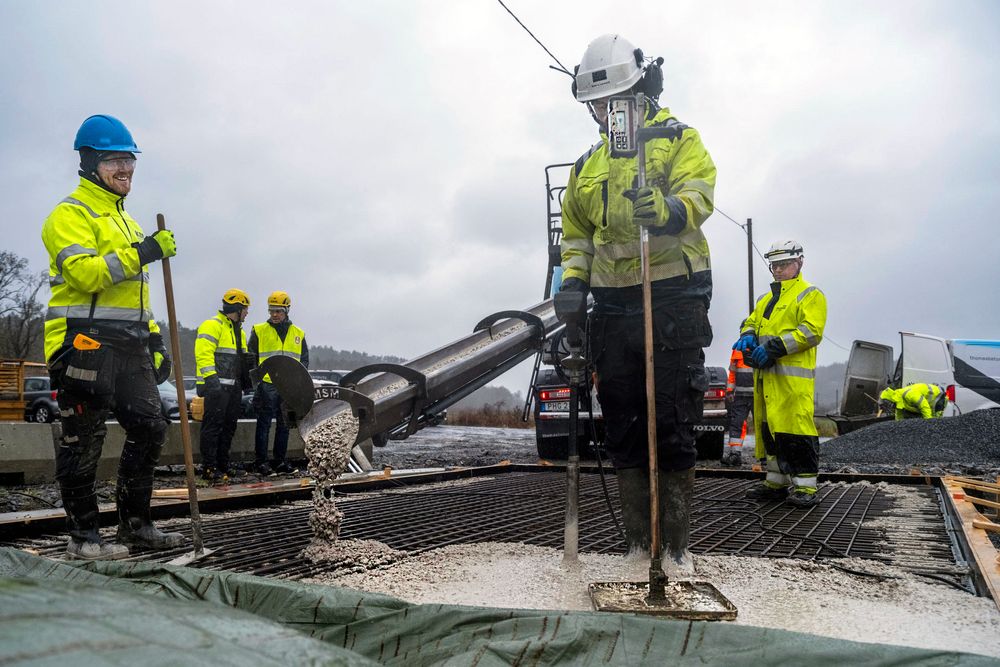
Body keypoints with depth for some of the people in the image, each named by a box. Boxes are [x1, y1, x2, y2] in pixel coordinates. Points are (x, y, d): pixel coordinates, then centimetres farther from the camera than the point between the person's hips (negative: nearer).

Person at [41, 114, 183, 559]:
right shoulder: (71, 214, -4)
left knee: (149, 430, 7)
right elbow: (84, 273, -20)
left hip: (128, 347, 8)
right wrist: (141, 253, -23)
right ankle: (83, 536, 9)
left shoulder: (125, 221, 23)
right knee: (83, 441, -1)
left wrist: (155, 342, 20)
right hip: (85, 344, -8)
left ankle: (135, 524, 18)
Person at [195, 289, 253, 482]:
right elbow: (203, 353, -19)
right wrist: (210, 376, -27)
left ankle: (223, 464, 20)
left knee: (229, 426, 12)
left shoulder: (239, 331, 23)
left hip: (234, 386, 10)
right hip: (216, 385, -10)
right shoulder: (212, 325, -8)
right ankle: (209, 468, -7)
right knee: (213, 426, -9)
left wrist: (246, 379, 26)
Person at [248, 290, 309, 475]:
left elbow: (304, 359, 16)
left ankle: (280, 461, 18)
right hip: (266, 385, -3)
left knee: (284, 425, 9)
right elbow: (250, 358, 4)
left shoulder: (298, 334, 11)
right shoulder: (259, 331, 3)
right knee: (264, 424, 0)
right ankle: (260, 461, 7)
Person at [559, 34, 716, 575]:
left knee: (673, 430, -2)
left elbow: (698, 194, -12)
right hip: (613, 308, 5)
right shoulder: (587, 165, 20)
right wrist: (573, 280, 6)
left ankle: (678, 546, 10)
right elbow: (576, 233, 23)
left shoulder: (678, 139, 6)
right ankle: (638, 543, 17)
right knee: (623, 430, 7)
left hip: (673, 301, -5)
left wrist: (666, 209, -34)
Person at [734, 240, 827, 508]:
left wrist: (773, 348, -18)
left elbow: (811, 331, -11)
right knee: (768, 428, 10)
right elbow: (751, 322, 22)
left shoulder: (810, 295, 1)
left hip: (793, 376, -8)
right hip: (765, 375, 8)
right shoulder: (766, 299, 26)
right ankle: (776, 482, 20)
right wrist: (748, 337, -4)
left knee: (795, 428, -11)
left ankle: (805, 487, -5)